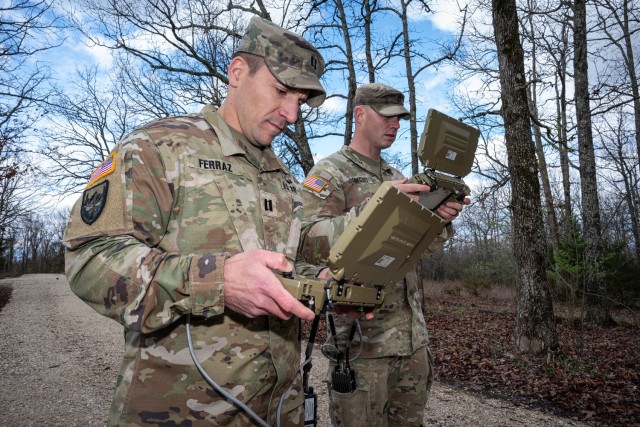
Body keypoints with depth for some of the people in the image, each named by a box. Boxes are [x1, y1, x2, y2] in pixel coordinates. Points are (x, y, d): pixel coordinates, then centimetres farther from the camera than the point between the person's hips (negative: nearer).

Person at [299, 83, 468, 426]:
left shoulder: (397, 177, 16)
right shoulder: (329, 172, -6)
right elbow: (309, 243, -21)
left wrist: (440, 220, -5)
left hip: (413, 333, 7)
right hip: (361, 333, -7)